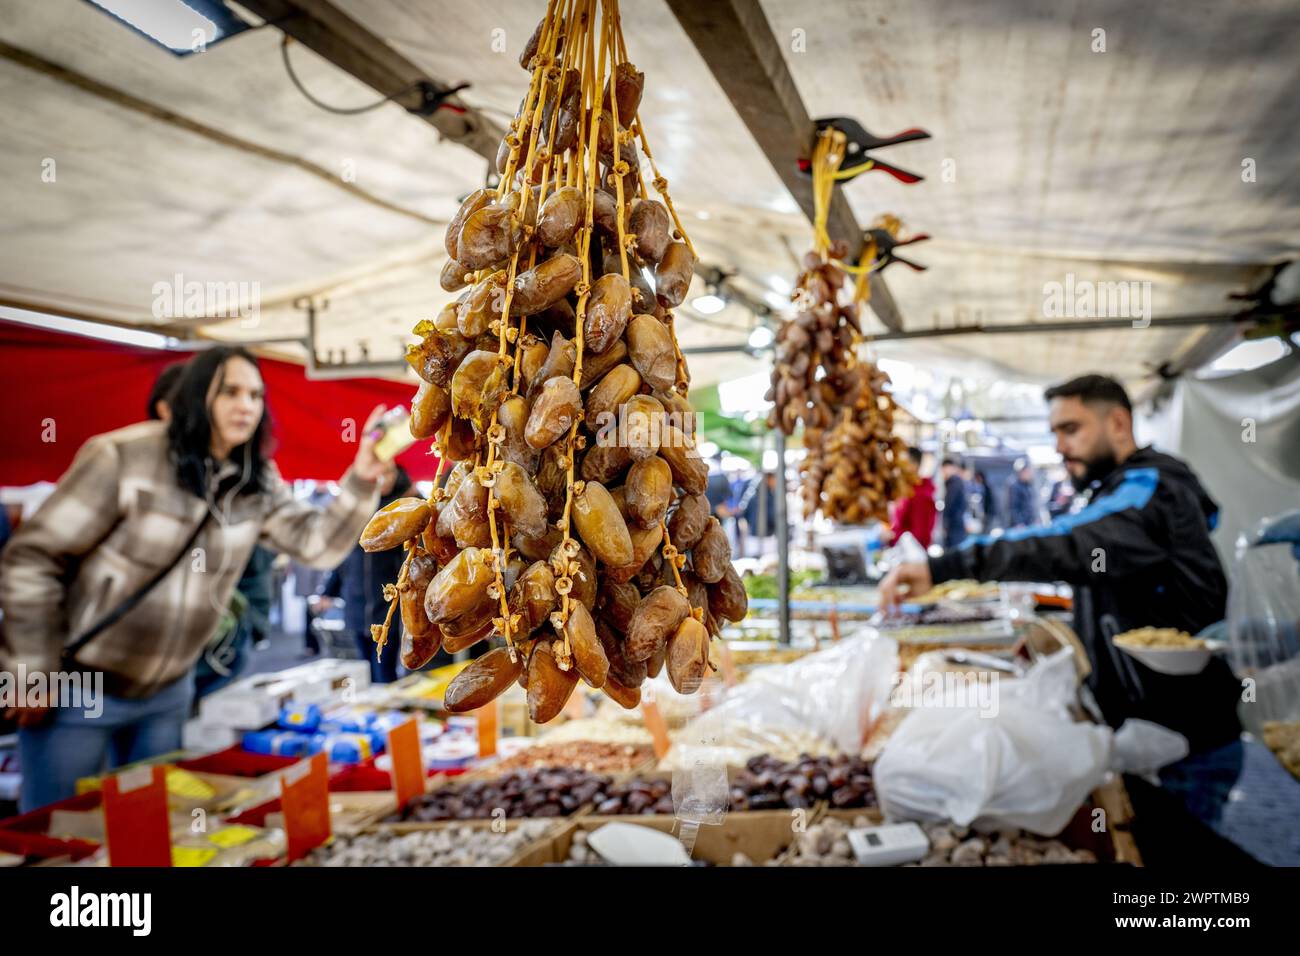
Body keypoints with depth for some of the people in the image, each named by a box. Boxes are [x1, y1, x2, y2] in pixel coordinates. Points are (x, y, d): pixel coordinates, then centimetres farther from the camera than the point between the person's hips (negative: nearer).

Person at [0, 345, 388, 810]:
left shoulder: (258, 484, -3)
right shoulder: (124, 457, -20)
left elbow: (320, 543, -9)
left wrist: (362, 479, -26)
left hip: (168, 690, 5)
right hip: (79, 686, -5)